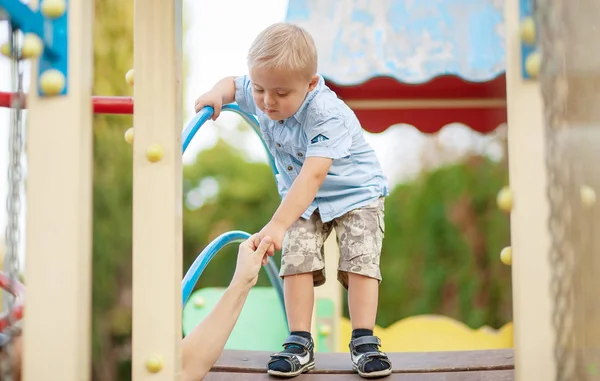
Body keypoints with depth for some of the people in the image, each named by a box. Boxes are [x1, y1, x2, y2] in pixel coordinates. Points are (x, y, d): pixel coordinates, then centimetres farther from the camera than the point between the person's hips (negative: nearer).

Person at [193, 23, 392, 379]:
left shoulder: (328, 116, -37)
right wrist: (217, 94, -17)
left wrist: (278, 225, -56)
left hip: (356, 191, -5)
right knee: (297, 259, -11)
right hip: (303, 200, 5)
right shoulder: (260, 96, -16)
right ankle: (300, 344, -9)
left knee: (361, 259, -16)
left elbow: (312, 177, -46)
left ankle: (364, 342, -11)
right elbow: (231, 84, 9)